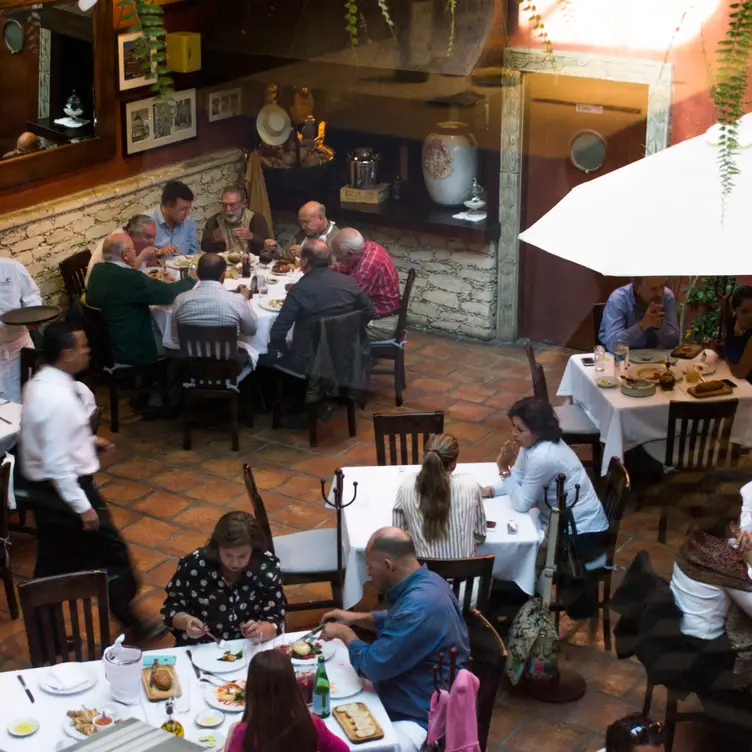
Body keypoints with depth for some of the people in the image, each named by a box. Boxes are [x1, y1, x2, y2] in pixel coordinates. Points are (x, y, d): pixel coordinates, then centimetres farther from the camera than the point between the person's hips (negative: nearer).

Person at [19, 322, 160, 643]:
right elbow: (58, 463, -28)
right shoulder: (59, 399, -28)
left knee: (53, 560, 20)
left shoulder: (40, 384, 3)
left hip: (43, 488, 10)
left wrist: (88, 440, 12)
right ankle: (131, 626, 20)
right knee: (110, 554, 6)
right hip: (65, 488, -10)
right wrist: (83, 507, -24)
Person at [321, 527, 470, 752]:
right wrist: (356, 618, 9)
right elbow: (396, 622, 22)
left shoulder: (419, 607, -31)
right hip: (415, 695, 10)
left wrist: (344, 633, -7)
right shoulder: (424, 581, 0)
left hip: (426, 717, -10)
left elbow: (374, 666, -24)